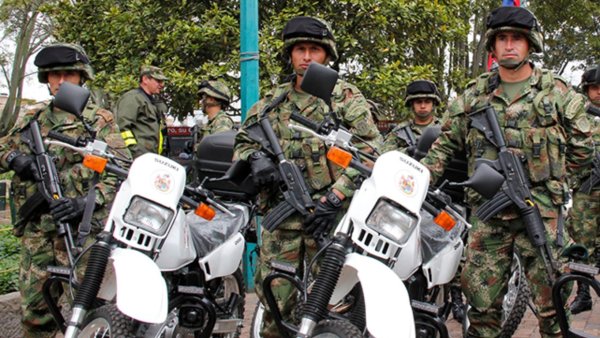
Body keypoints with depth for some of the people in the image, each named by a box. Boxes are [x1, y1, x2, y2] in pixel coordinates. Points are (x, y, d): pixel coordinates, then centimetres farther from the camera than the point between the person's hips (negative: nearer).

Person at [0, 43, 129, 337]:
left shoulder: (99, 119, 3)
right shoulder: (32, 119, 17)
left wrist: (86, 201, -22)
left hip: (81, 226, -4)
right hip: (36, 229, 5)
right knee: (34, 311, 9)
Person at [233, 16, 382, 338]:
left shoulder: (346, 97, 5)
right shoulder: (271, 102, 17)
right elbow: (242, 142, 22)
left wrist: (335, 197, -14)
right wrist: (255, 157, -3)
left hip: (330, 217, -3)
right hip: (282, 218, 4)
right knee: (274, 306, 4)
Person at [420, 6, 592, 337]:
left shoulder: (557, 93, 5)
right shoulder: (473, 96, 10)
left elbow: (581, 146, 12)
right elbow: (445, 143, 11)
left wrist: (556, 182, 10)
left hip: (541, 211, -1)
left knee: (551, 295, 3)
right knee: (481, 294, 6)